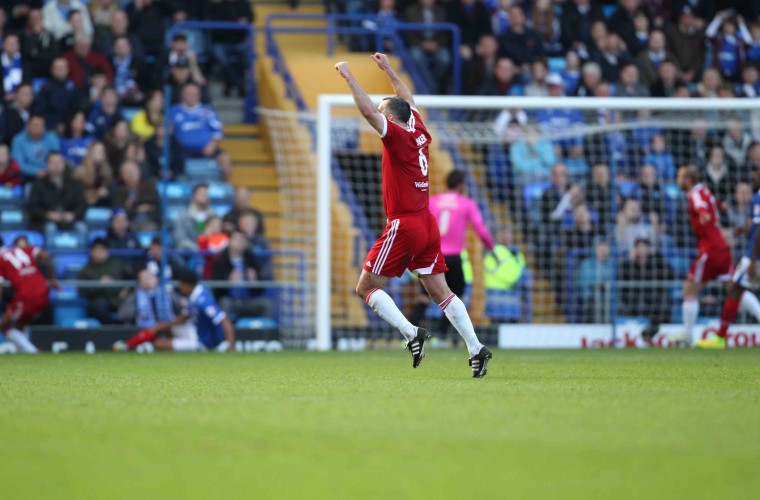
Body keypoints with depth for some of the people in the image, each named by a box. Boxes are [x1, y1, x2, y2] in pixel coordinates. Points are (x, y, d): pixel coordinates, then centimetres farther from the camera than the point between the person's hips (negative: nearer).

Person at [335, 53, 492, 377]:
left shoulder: (397, 136, -11)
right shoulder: (419, 133, 10)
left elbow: (367, 110, -23)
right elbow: (408, 102, 30)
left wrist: (348, 76, -15)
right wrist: (389, 71, 36)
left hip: (404, 225, -8)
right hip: (427, 225, 8)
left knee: (366, 288, 0)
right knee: (440, 291, 8)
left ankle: (411, 333, -15)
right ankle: (475, 348, -3)